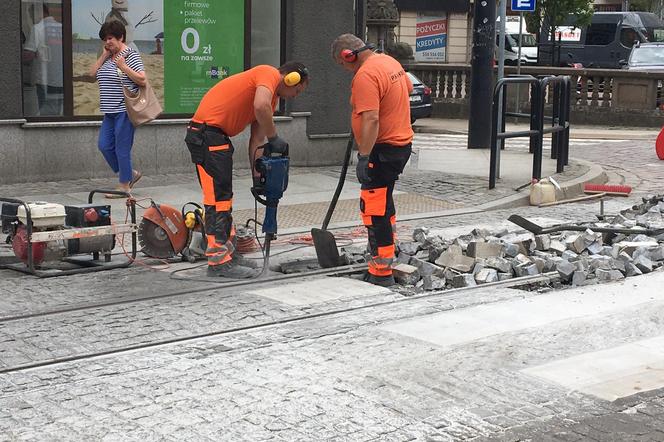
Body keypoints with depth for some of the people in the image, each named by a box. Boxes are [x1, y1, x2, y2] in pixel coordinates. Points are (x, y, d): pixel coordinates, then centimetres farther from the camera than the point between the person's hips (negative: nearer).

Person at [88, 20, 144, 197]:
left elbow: (142, 80, -13)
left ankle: (125, 185, 8)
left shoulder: (131, 55, -7)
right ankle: (130, 174, 23)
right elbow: (92, 73, 10)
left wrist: (123, 66, -16)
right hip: (110, 111, 8)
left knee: (122, 148, -3)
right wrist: (104, 56, 3)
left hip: (124, 110, -8)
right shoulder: (107, 57, 16)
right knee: (105, 145, 8)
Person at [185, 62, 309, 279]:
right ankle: (218, 261, -3)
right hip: (206, 133, -10)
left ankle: (228, 253, 25)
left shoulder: (273, 96, 20)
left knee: (223, 197, 16)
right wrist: (274, 138, -16)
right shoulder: (269, 74, -8)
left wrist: (257, 175, 10)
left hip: (217, 136, 10)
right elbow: (260, 107, -29)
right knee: (218, 198, -7)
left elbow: (256, 139, 17)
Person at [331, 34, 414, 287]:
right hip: (401, 141, 10)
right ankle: (386, 250, 42)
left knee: (375, 209, -8)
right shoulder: (390, 62, 10)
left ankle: (381, 273, -6)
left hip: (383, 149, -10)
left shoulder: (365, 75, -21)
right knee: (384, 199, 26)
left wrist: (364, 157, -27)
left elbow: (371, 119, -28)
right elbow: (408, 88, 28)